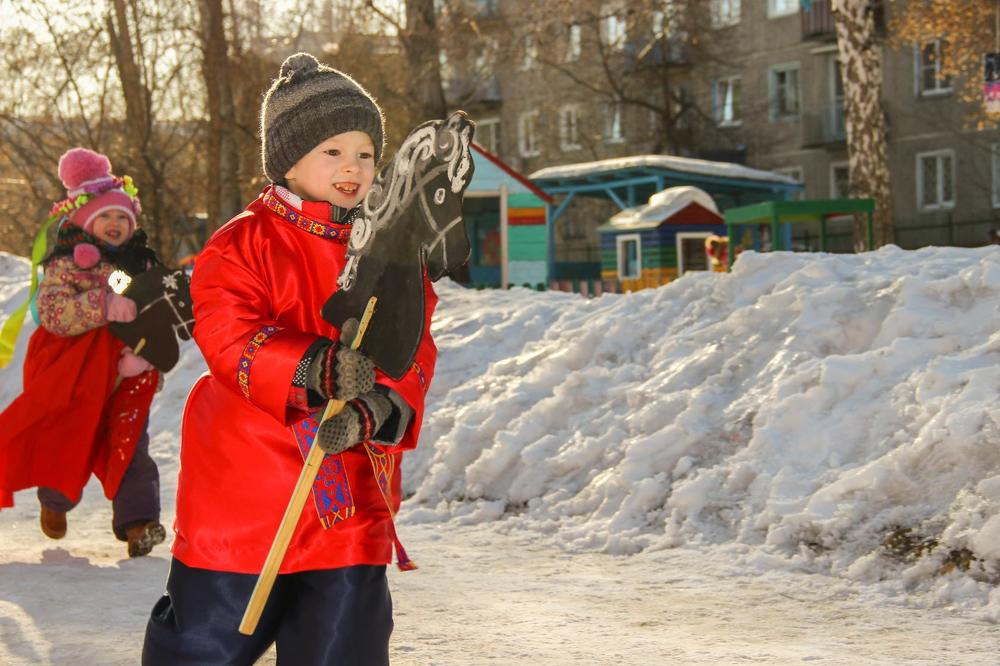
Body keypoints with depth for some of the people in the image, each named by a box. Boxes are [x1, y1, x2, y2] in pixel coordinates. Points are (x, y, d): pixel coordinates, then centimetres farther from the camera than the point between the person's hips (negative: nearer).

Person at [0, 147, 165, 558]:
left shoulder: (143, 264, 8)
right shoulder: (69, 262, -8)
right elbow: (51, 312, -22)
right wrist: (103, 304, -33)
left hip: (127, 376, 3)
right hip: (73, 375, -3)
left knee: (129, 445, -6)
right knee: (67, 444, 9)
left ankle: (138, 519, -4)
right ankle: (55, 500, 38)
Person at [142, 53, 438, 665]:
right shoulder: (242, 245, -5)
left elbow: (414, 356, -1)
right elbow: (229, 340, -18)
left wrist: (377, 410, -23)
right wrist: (317, 367, -35)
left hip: (351, 503, 3)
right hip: (244, 492, -3)